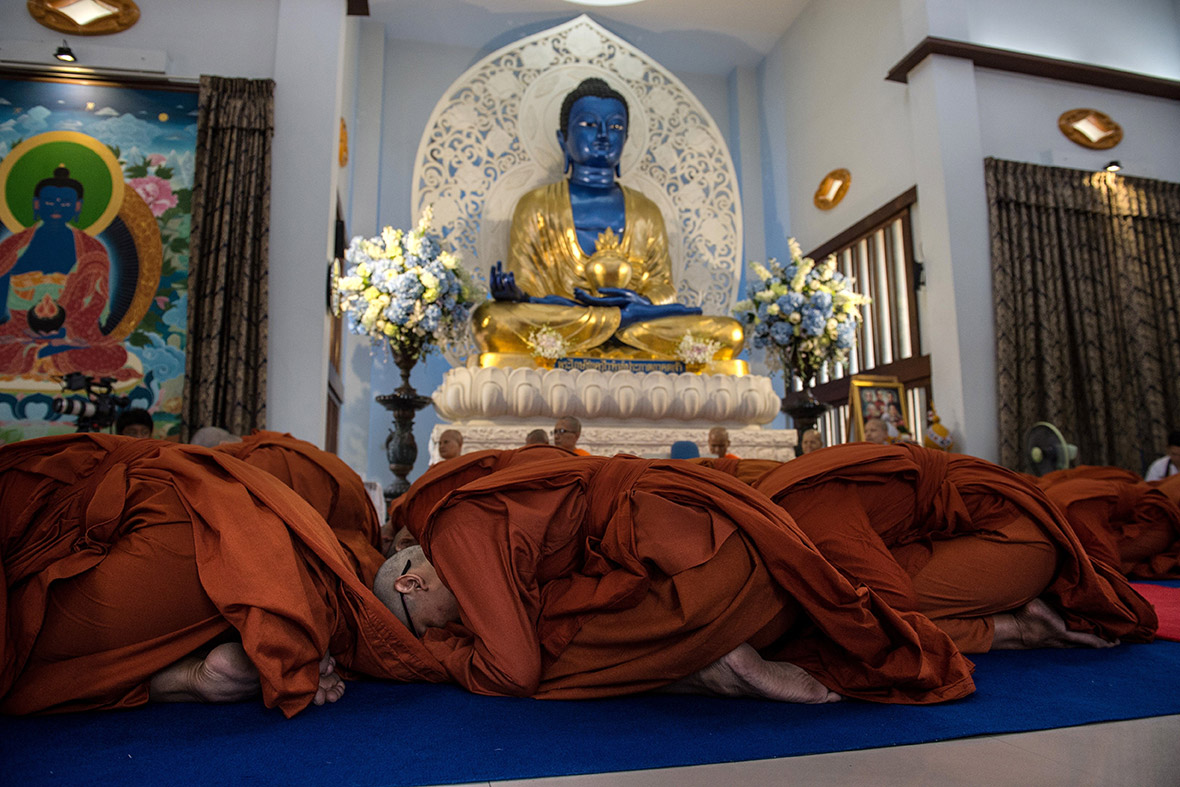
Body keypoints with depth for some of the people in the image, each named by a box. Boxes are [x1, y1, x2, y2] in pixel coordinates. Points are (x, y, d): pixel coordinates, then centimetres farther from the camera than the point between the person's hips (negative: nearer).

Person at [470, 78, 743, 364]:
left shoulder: (646, 212, 21)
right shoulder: (536, 206, 15)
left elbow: (663, 289, 12)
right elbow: (527, 284, 5)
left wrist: (640, 301, -12)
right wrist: (513, 294, -20)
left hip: (637, 351, 1)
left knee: (728, 332, -21)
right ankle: (625, 318, -21)